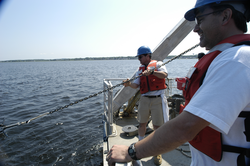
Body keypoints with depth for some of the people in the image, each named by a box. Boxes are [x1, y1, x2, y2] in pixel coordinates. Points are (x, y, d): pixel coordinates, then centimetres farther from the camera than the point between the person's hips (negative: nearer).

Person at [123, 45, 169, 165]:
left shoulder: (158, 64, 2)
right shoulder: (140, 70, 14)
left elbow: (164, 75, -16)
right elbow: (136, 85, 5)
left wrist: (152, 71, -29)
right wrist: (129, 84, -16)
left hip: (158, 99, -4)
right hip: (144, 99, 4)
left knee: (157, 126, 0)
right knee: (142, 123, 12)